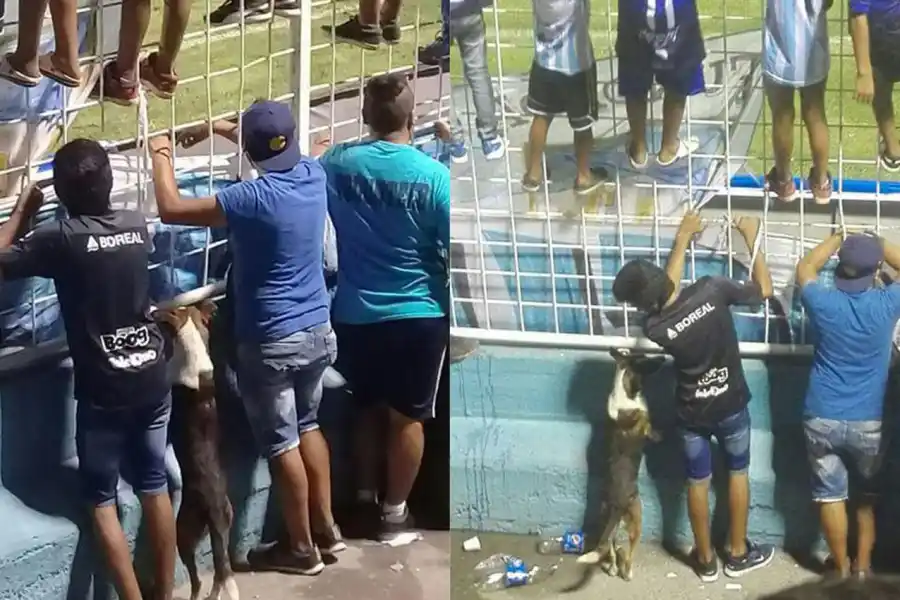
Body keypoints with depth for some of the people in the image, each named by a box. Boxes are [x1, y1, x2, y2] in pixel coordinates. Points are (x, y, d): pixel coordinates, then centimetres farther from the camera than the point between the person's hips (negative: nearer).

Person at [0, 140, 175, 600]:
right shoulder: (136, 225, 0)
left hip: (103, 390, -5)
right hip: (152, 378, 5)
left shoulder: (60, 238, -16)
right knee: (155, 487, 16)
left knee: (101, 501, 9)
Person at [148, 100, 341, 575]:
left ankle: (302, 548, 17)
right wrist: (216, 127, 25)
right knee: (306, 426, 23)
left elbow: (171, 210, -17)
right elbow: (278, 151, 22)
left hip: (272, 343, -7)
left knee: (281, 443, 6)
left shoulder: (254, 198, -23)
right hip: (318, 332, 7)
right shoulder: (312, 174, -3)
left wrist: (161, 155, -1)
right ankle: (326, 527, 32)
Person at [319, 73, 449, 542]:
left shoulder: (337, 163, -5)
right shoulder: (433, 175, -15)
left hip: (355, 314, 4)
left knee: (368, 407, 21)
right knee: (407, 417, 9)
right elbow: (451, 252, -11)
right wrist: (455, 311, 4)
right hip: (418, 315, -3)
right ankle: (394, 513, 16)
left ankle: (365, 497, 30)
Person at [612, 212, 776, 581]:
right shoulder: (711, 291, -28)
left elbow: (668, 296, -1)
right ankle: (738, 554, 32)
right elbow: (763, 289, -10)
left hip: (692, 414, 0)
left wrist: (683, 238, 6)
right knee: (738, 475, 21)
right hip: (731, 406, 0)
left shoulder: (655, 327, -23)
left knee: (698, 484, 18)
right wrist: (751, 238, 0)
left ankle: (705, 560, 31)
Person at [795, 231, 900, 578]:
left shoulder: (823, 303, -11)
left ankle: (842, 570, 20)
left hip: (822, 419, 0)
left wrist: (837, 238, 19)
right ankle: (863, 566, 25)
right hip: (868, 423, 0)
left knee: (830, 495, 11)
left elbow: (805, 268, 12)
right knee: (869, 495, 20)